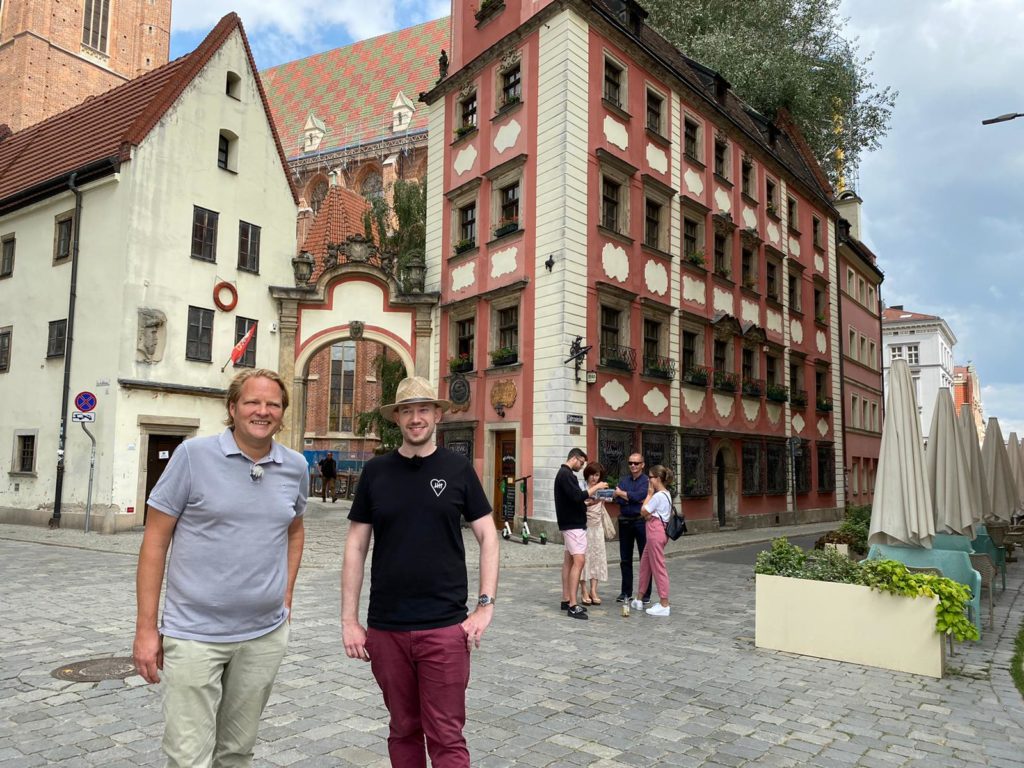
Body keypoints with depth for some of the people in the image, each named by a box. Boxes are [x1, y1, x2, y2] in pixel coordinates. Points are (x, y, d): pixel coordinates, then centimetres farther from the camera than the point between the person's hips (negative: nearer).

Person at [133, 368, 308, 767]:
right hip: (194, 633, -3)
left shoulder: (296, 467, 2)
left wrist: (286, 595, 10)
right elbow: (156, 539, -6)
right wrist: (146, 627, -7)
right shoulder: (193, 454, -9)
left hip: (265, 635, 4)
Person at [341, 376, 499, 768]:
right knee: (403, 730, 15)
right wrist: (349, 620, 1)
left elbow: (488, 536, 3)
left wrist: (485, 605, -5)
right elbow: (356, 547, 5)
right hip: (385, 628, 2)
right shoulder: (375, 471, 3)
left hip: (445, 627, -2)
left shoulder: (458, 469, 0)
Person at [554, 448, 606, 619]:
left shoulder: (563, 473, 17)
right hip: (574, 525, -11)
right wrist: (596, 487, -15)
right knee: (578, 561, -14)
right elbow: (578, 496, -24)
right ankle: (572, 606, -16)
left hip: (570, 523, 11)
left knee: (569, 561, 11)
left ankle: (566, 600, 16)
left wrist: (589, 501, 13)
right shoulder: (566, 474, -15)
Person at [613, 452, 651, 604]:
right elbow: (617, 499, -1)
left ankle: (645, 593, 9)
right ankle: (626, 591, 19)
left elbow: (639, 495, -18)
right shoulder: (624, 480, 12)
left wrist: (622, 493, -4)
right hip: (625, 521, 5)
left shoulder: (647, 481, -3)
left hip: (641, 521, -5)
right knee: (625, 559, 9)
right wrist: (633, 499, -15)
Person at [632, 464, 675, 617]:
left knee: (658, 567, -6)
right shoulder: (666, 494, 14)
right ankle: (639, 599, 26)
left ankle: (664, 605, -1)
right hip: (656, 531, 11)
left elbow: (643, 511, -11)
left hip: (656, 531, -11)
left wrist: (649, 494, -4)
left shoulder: (658, 495, -16)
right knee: (644, 564, 17)